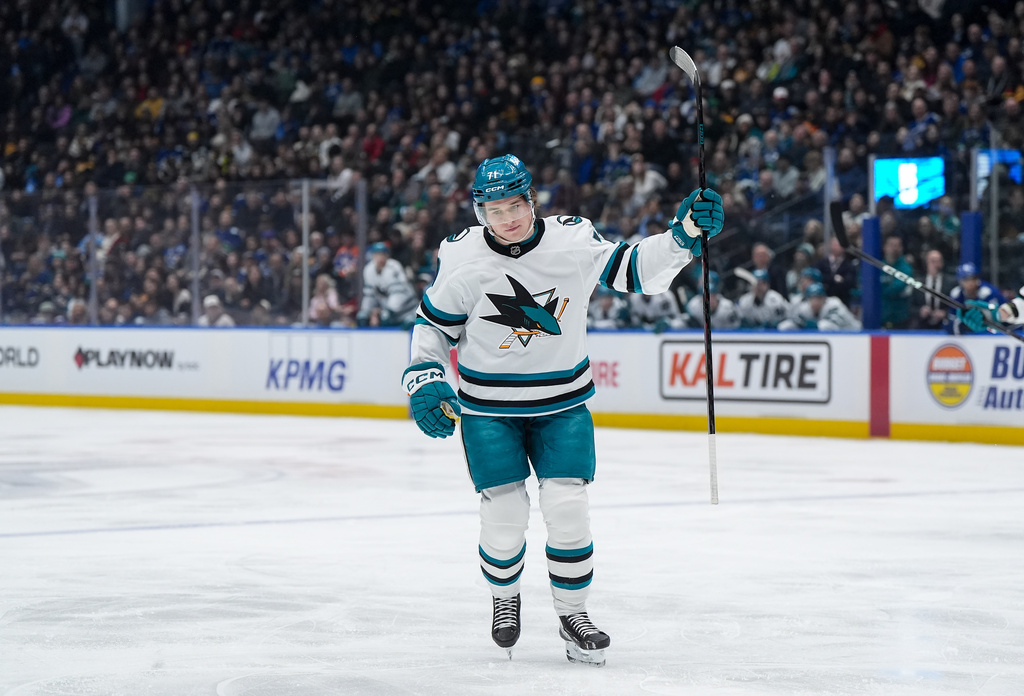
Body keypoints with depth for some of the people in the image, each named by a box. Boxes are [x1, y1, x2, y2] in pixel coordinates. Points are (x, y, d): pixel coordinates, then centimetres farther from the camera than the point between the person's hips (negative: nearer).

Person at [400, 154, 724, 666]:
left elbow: (633, 271, -6)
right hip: (488, 407, -1)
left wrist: (684, 234, -20)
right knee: (505, 514, -5)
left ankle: (572, 614, 12)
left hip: (562, 403, 1)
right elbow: (434, 324, 3)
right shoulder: (462, 257, -11)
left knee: (568, 507, -8)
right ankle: (504, 597, 26)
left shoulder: (573, 240, -11)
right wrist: (424, 379, -8)